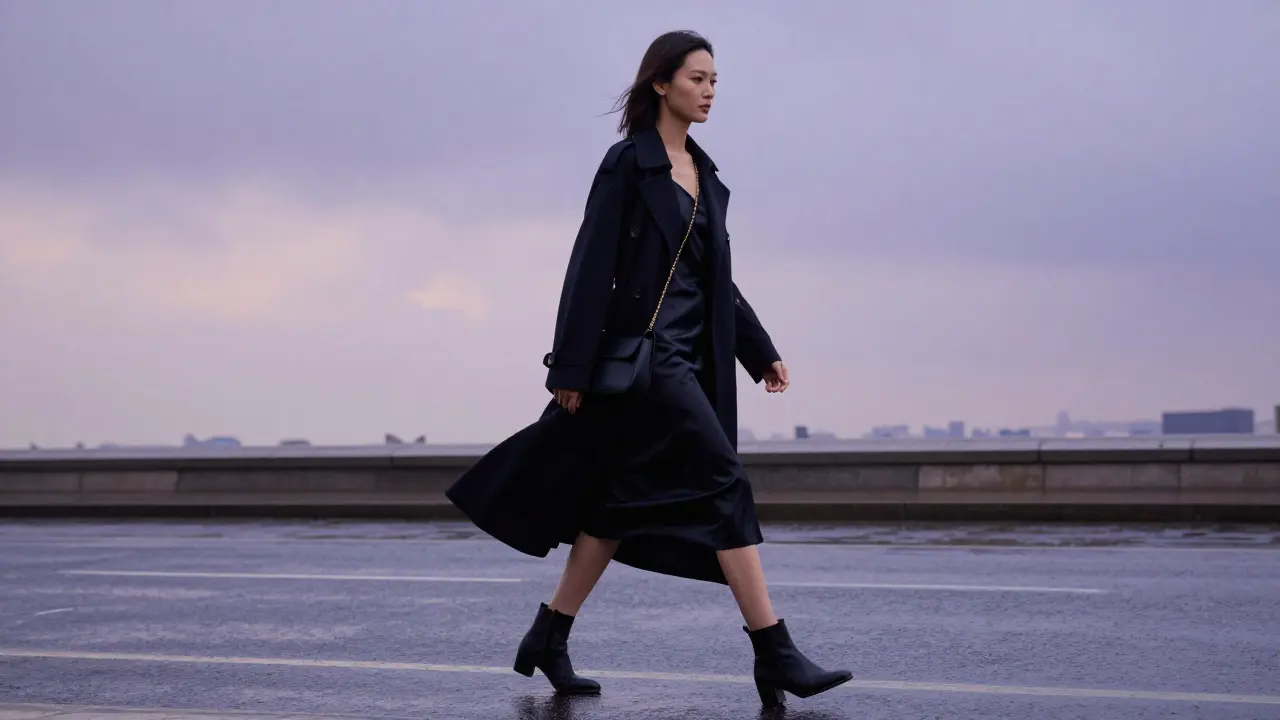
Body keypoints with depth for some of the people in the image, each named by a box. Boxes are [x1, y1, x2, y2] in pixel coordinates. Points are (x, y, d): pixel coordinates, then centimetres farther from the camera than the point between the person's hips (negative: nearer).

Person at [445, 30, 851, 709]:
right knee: (723, 484, -12)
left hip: (690, 358, 8)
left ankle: (548, 639, 20)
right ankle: (777, 657, -11)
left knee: (626, 501, 10)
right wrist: (571, 368, -14)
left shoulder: (705, 174, 16)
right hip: (641, 352, -8)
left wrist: (760, 351, 17)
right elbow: (592, 265, -11)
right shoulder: (627, 164, -7)